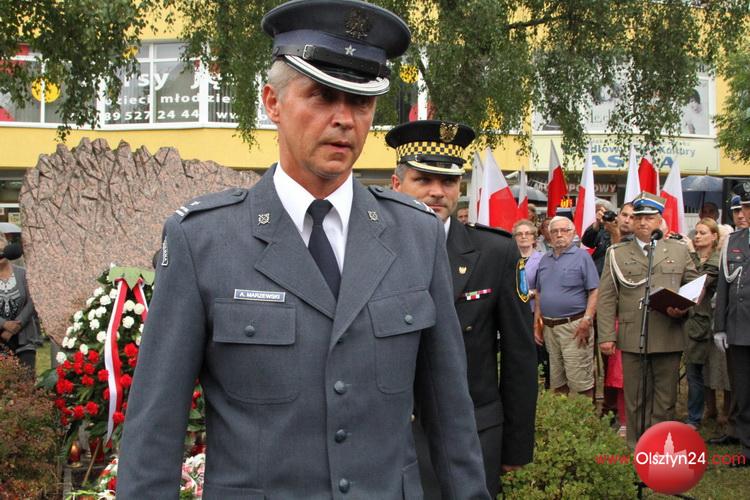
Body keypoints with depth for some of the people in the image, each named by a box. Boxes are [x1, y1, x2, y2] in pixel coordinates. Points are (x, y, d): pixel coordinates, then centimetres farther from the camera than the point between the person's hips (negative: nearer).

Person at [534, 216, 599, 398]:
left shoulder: (582, 256, -3)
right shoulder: (545, 259, 14)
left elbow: (595, 291, -8)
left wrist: (587, 320, -17)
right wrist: (537, 322, 13)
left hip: (574, 326, -6)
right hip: (549, 327, 6)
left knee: (580, 382, -8)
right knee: (557, 381, 12)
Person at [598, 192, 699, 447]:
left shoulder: (679, 250, 12)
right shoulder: (616, 254, 9)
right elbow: (607, 298, 4)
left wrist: (683, 309, -9)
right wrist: (606, 336, -5)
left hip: (669, 338, 1)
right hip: (632, 338, -1)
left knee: (665, 400, 5)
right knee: (635, 400, 4)